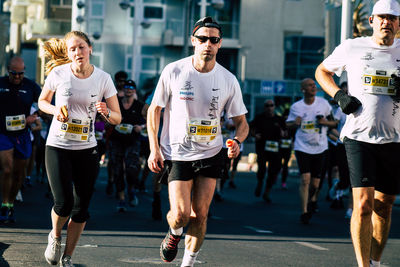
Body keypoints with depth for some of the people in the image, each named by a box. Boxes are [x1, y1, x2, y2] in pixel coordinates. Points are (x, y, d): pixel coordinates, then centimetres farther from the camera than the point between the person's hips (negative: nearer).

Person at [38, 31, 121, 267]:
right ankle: (55, 237, 19)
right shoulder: (58, 73, -7)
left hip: (87, 149, 2)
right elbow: (43, 101, 10)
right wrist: (55, 110, -11)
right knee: (64, 203, -14)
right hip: (58, 147, -2)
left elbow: (117, 118, 0)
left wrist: (106, 112, -22)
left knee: (81, 209, 2)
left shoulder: (103, 78, -5)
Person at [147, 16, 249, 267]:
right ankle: (174, 234, 26)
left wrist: (237, 142, -17)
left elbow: (241, 121, 5)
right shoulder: (174, 72, -9)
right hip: (177, 154, -2)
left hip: (211, 154, 2)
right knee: (180, 214, -10)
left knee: (200, 214, 1)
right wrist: (154, 149, -6)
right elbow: (154, 109, 1)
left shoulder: (228, 80, -5)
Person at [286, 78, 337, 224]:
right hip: (302, 147, -1)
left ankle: (312, 199, 37)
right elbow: (288, 124, 11)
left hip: (320, 147, 1)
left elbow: (335, 122, 8)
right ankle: (304, 212, -9)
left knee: (315, 182, 5)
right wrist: (295, 123, -11)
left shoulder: (323, 103, 1)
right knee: (305, 179, -14)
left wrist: (326, 122, -13)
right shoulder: (296, 107, 0)